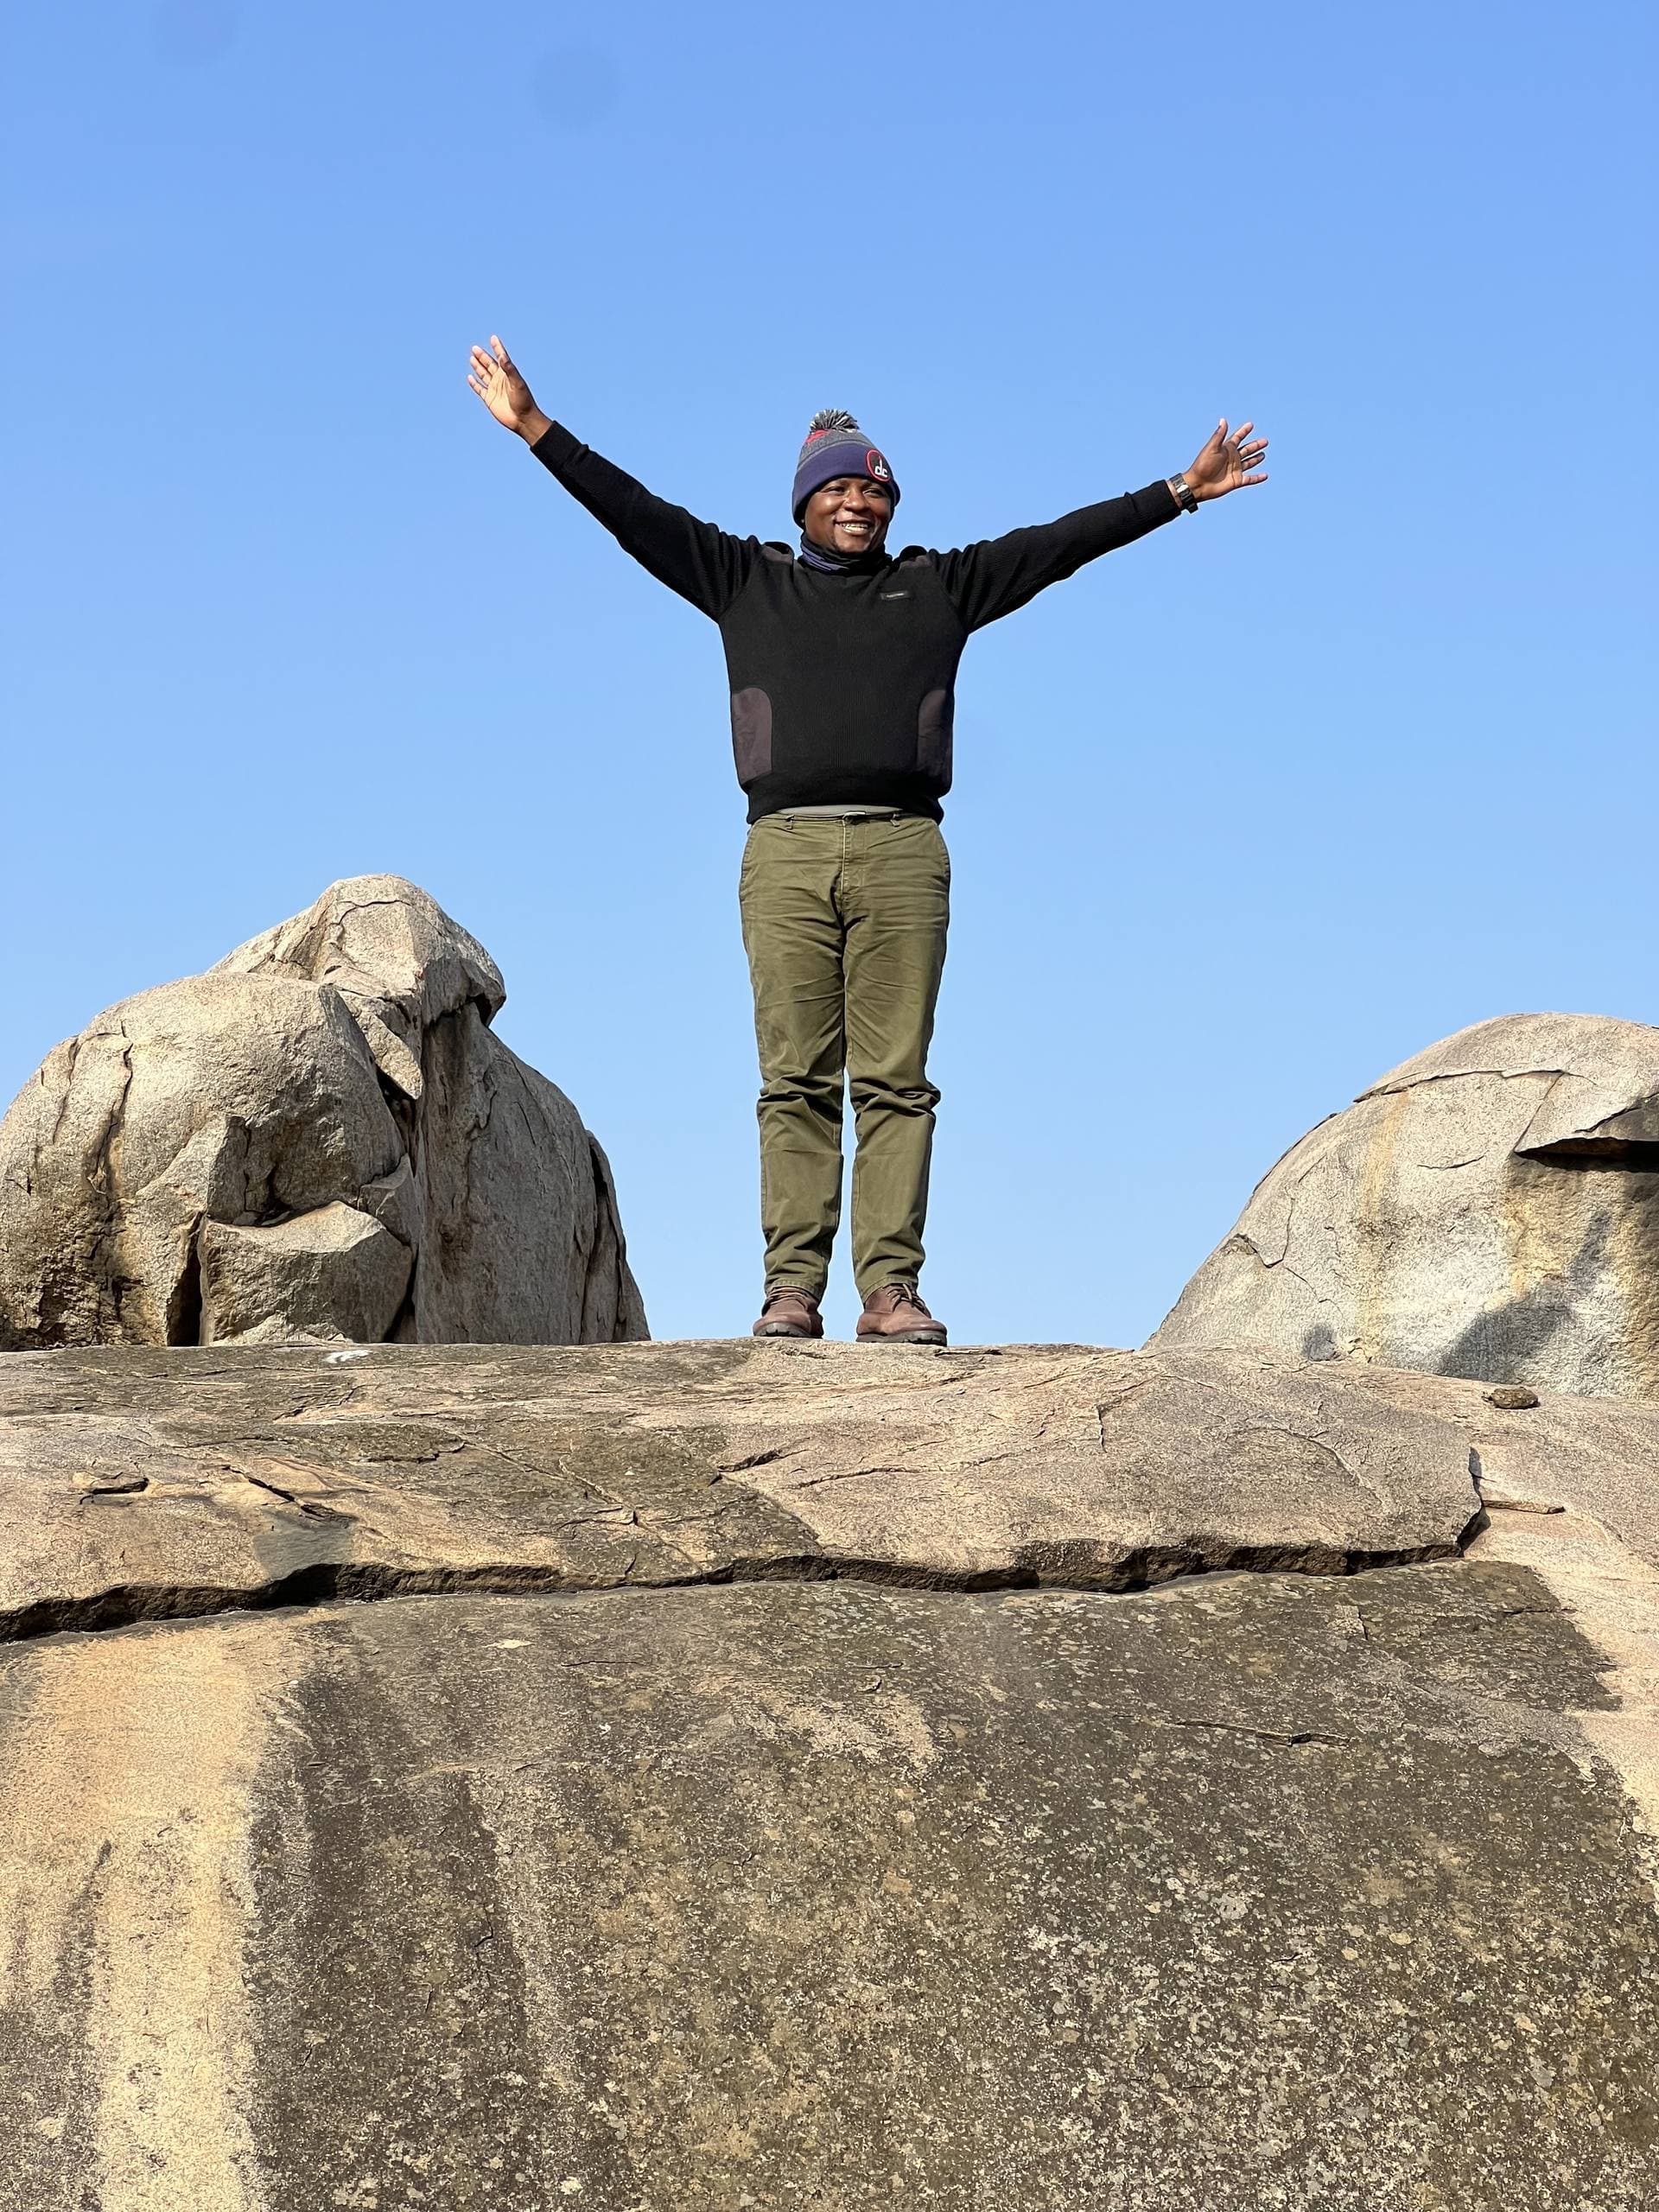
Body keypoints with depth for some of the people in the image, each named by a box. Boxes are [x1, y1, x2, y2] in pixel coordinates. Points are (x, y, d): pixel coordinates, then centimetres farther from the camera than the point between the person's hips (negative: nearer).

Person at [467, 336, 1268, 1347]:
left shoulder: (941, 587, 20)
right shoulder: (747, 579, 20)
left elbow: (1063, 539, 19)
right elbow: (634, 511, 16)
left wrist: (1180, 492, 17)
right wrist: (535, 428, 11)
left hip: (902, 853, 0)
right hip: (787, 852, 0)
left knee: (896, 1081, -5)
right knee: (796, 1082, -5)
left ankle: (891, 1288, -8)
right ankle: (792, 1286, -7)